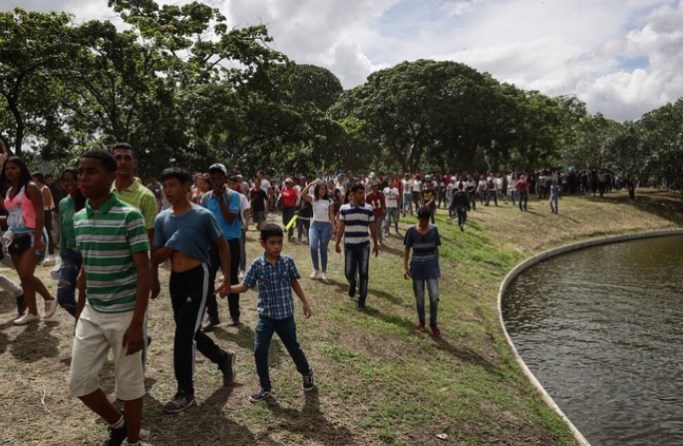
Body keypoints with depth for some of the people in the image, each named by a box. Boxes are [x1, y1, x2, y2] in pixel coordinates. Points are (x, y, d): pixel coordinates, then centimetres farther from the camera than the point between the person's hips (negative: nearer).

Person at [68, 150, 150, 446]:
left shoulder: (129, 216, -15)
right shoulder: (79, 218, 5)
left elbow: (144, 272, -16)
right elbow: (85, 269, 15)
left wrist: (137, 324, -18)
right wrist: (80, 312, 17)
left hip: (124, 314, -6)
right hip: (91, 314, 6)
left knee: (129, 385, 8)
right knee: (78, 382, 11)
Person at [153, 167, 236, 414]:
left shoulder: (203, 215, -10)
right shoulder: (162, 219, 3)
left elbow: (222, 246, -1)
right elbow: (157, 257, 4)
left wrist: (227, 276, -5)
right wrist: (170, 247, -17)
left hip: (196, 277, -6)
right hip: (175, 278, 6)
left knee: (184, 334, -7)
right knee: (190, 332, 17)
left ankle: (185, 391, 9)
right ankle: (223, 358, 42)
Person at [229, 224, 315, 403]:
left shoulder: (288, 262, -8)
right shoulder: (257, 265, -9)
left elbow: (295, 283, 5)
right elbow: (244, 286, -4)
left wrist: (305, 302, 6)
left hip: (285, 315, 0)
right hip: (266, 316, 1)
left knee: (293, 347, 14)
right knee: (259, 351, -3)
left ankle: (307, 374, 42)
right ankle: (265, 388, 16)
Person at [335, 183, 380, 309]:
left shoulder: (368, 208, 0)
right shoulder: (344, 208, -2)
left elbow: (372, 227, 6)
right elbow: (341, 227, 4)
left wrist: (376, 244, 7)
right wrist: (337, 243, 3)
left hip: (364, 245, 1)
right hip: (349, 245, 0)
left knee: (364, 273, 0)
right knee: (349, 272, 2)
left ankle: (362, 300, 12)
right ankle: (352, 284, 38)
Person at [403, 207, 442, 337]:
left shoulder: (433, 230, -2)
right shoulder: (411, 231, -7)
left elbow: (436, 249, 6)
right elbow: (406, 249, -2)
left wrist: (437, 265, 8)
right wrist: (405, 267, -7)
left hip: (431, 264, 1)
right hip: (417, 265, 0)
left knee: (434, 295, -6)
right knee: (419, 296, 10)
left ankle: (433, 323, 11)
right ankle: (421, 321, 29)